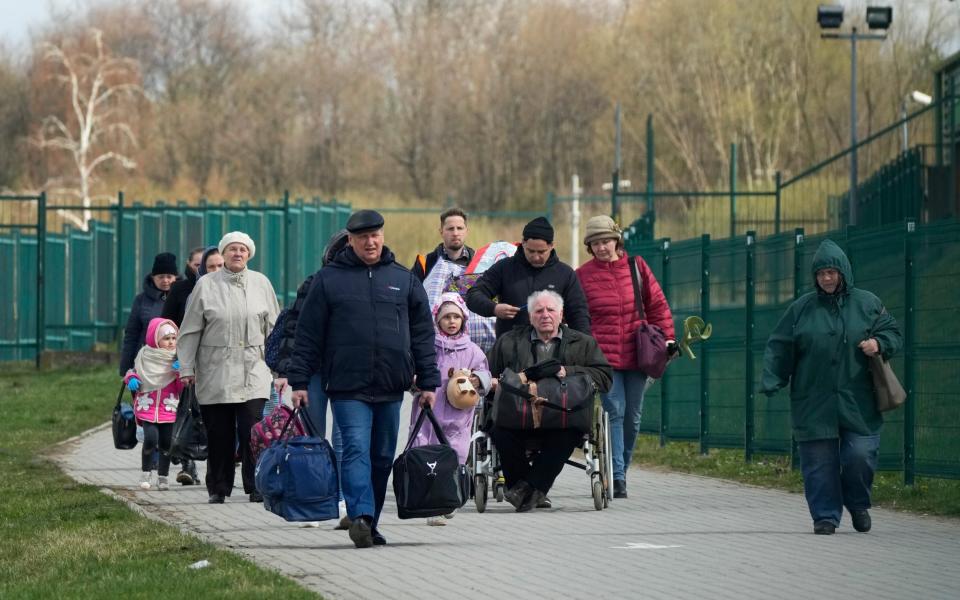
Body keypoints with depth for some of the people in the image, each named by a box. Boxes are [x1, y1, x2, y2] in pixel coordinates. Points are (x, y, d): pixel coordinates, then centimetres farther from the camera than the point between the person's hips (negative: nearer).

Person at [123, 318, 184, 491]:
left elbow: (182, 387, -1)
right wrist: (131, 379, -7)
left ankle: (162, 477, 19)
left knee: (166, 442, 3)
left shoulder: (177, 359, 0)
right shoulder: (145, 355, -2)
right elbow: (133, 371, 15)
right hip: (147, 407, -2)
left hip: (168, 408, 2)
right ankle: (146, 472, 5)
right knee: (150, 438, -15)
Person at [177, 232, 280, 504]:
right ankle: (218, 488, 13)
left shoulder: (261, 283, 9)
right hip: (215, 373, 0)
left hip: (253, 372, 0)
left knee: (253, 430, -10)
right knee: (219, 434, 2)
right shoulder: (206, 285, 4)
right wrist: (186, 367, 1)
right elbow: (190, 331, 6)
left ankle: (256, 486, -4)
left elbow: (273, 329, 14)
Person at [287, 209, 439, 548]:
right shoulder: (328, 279, 4)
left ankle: (369, 525, 15)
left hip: (391, 388, 3)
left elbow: (423, 334, 13)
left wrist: (428, 383, 8)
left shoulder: (403, 280, 12)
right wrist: (299, 381, 0)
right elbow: (308, 335, 5)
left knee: (382, 457, 7)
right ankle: (361, 517, -28)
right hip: (348, 388, -3)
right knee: (356, 450, -17)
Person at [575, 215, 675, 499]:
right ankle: (616, 476, -17)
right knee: (614, 412, -13)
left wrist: (667, 337, 7)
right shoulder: (582, 276, 2)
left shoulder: (636, 267, 7)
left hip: (636, 355, 3)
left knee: (633, 416, 7)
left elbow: (657, 304, 11)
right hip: (604, 357, -3)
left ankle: (621, 471, 20)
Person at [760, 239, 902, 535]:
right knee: (819, 461, -1)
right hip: (813, 404, 0)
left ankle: (858, 503, 22)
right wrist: (771, 383, -6)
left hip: (858, 403, 0)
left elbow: (893, 334, 12)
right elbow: (779, 349, 6)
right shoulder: (802, 308, 6)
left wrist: (879, 344, -11)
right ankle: (826, 515, 10)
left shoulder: (868, 304, 6)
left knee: (861, 455, -5)